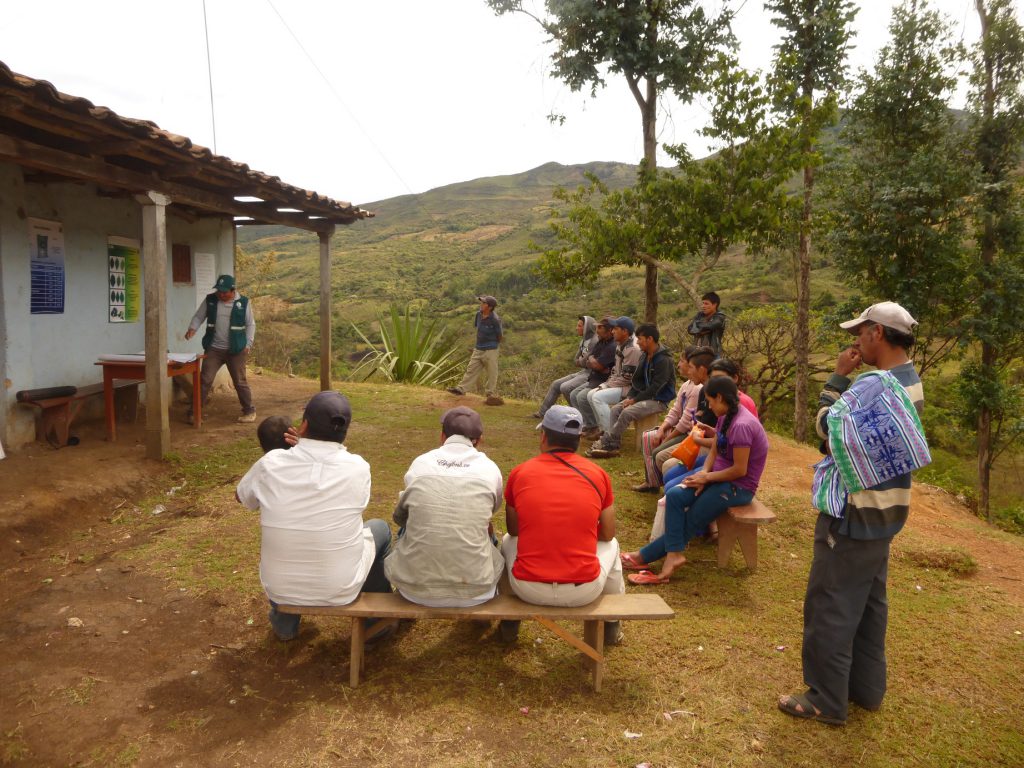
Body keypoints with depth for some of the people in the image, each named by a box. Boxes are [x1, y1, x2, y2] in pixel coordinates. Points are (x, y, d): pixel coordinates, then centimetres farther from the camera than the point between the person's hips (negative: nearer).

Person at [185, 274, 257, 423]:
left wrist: (248, 344, -6)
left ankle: (249, 411, 19)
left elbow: (250, 324, 1)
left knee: (240, 381, 5)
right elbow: (198, 317, 8)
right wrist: (192, 328, -12)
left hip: (236, 350, -2)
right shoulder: (210, 300, 1)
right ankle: (195, 412, 8)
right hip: (213, 348, 2)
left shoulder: (243, 302, -4)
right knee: (204, 380, 0)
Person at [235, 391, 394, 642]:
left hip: (278, 589, 2)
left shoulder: (271, 464, -14)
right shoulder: (357, 468, -16)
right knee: (380, 529, 24)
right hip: (340, 592, -2)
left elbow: (242, 497, 8)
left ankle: (284, 621, 40)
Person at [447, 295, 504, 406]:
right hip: (478, 349, 7)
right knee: (471, 369, 10)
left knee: (492, 374, 5)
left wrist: (493, 344, 5)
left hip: (490, 350, -7)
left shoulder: (495, 320, -21)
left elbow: (500, 336, -11)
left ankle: (492, 395, 16)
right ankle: (461, 389, 15)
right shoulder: (479, 314, 0)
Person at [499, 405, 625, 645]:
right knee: (610, 545, 31)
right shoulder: (598, 474, -2)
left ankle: (509, 623, 42)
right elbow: (607, 534, 9)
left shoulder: (519, 473, -2)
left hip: (529, 589, 0)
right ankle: (612, 625, 42)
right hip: (584, 592, 0)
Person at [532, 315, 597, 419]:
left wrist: (580, 361, -2)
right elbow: (576, 360, 15)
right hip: (582, 372, 10)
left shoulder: (595, 341, -16)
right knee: (555, 384, 6)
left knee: (565, 387, -23)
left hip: (591, 375, -10)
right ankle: (542, 413, 13)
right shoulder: (583, 340, 14)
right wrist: (581, 361, -7)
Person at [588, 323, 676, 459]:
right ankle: (614, 446, -18)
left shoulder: (663, 360, -18)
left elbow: (655, 388, -21)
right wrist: (629, 396, -2)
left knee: (627, 412, -27)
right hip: (644, 395, 9)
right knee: (616, 409, -11)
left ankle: (605, 443, -19)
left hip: (659, 400, -9)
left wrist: (635, 400, -18)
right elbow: (637, 379, 14)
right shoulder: (644, 356, 10)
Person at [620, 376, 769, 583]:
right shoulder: (725, 417, 4)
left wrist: (706, 477, -15)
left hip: (738, 487, -8)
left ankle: (644, 556, -1)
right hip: (719, 475, 8)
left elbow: (740, 470, -24)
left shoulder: (741, 425, -25)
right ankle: (673, 555, -13)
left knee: (690, 522, -8)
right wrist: (703, 473, -12)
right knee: (674, 496, -12)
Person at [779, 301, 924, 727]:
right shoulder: (910, 381, 7)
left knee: (830, 606, 2)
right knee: (868, 601, 20)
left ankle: (827, 700, 14)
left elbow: (827, 427, -14)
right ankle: (866, 688, 33)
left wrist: (839, 376, -8)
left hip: (856, 514, -10)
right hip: (885, 509, 10)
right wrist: (850, 378, 1)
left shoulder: (873, 385, -25)